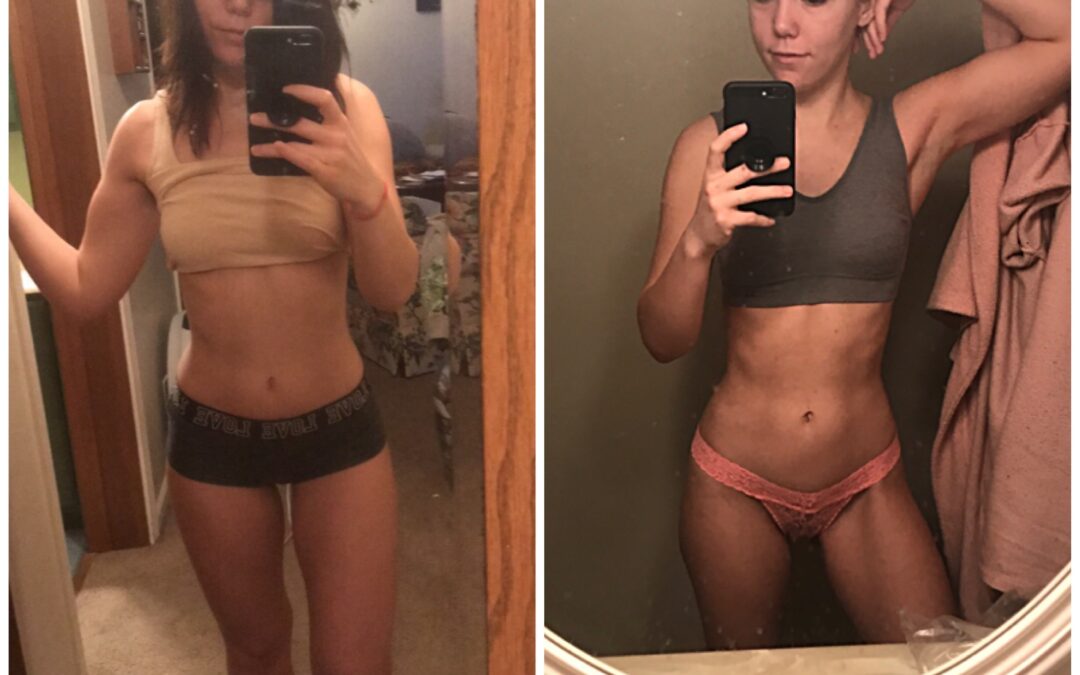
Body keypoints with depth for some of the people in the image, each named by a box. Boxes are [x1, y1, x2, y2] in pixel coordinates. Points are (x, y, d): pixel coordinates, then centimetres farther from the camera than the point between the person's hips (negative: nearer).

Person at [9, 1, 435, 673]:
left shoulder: (346, 108, -11)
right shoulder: (147, 131, -6)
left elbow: (393, 291, -18)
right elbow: (86, 290, 1)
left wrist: (365, 189, -37)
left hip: (339, 426, -1)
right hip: (211, 435, 2)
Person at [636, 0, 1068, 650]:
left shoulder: (915, 127, -5)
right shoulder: (712, 146, -7)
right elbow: (663, 341, -10)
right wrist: (698, 240, -28)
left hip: (866, 482, 1)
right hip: (735, 483, 0)